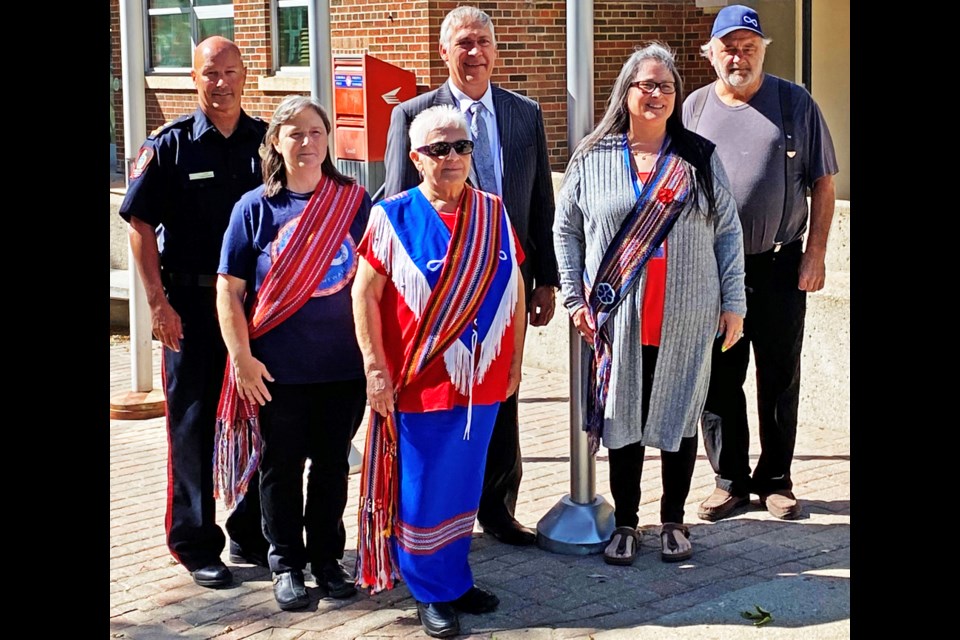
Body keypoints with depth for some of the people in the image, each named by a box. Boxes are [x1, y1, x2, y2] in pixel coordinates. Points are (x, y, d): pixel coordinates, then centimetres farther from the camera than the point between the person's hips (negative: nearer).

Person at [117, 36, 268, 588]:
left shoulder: (267, 142, 5)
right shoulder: (170, 145, -2)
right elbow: (141, 226, -4)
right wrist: (159, 304, -10)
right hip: (192, 303, -3)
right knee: (194, 422, 5)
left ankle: (252, 533, 24)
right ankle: (196, 544, 14)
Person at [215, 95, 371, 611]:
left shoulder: (354, 202, 1)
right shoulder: (255, 208, -3)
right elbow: (229, 290, -3)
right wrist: (242, 358, -9)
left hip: (344, 366, 1)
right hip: (278, 369, -1)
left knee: (333, 465, 12)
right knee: (281, 466, 9)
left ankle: (327, 558, 27)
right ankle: (286, 564, 23)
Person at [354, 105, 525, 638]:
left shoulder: (494, 214, 5)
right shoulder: (394, 217, -7)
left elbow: (515, 289, 11)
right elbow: (365, 293, -7)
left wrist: (515, 360, 10)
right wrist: (376, 369, -11)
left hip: (481, 381, 4)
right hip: (419, 382, -4)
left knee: (465, 485, 14)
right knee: (422, 490, 4)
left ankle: (456, 578, 29)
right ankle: (432, 593, 18)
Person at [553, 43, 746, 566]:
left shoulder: (699, 159, 4)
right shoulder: (592, 159, 3)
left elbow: (728, 232, 5)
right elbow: (566, 230, 7)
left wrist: (733, 303, 0)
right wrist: (574, 298, 0)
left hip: (688, 320, 1)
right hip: (619, 320, -1)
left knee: (680, 419, 9)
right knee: (623, 421, 6)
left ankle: (674, 520, 24)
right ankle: (625, 523, 19)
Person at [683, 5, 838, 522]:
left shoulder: (794, 104, 2)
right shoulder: (695, 108, 7)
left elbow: (823, 183, 3)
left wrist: (815, 254, -4)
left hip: (779, 265, -1)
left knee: (780, 378, 7)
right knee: (718, 380, 5)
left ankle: (775, 480, 19)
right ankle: (730, 481, 17)